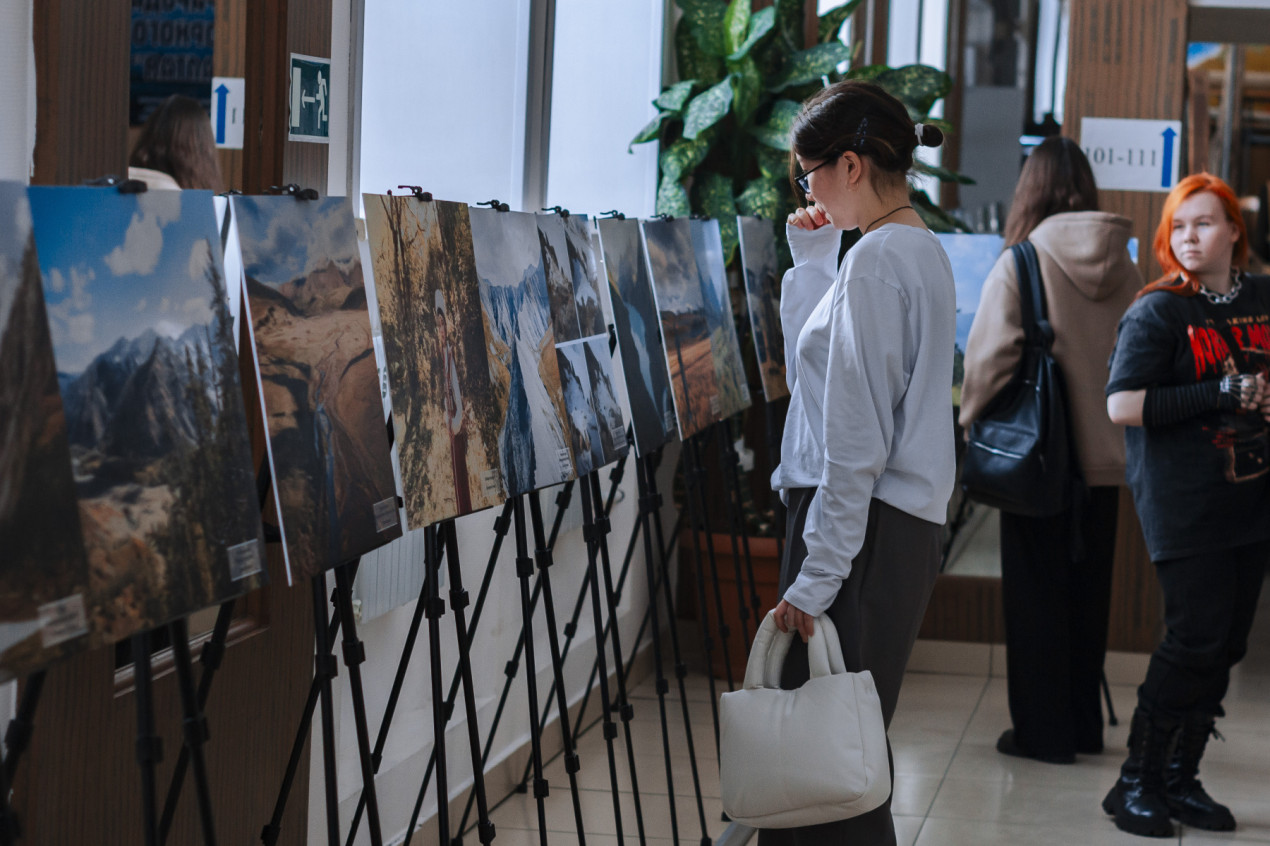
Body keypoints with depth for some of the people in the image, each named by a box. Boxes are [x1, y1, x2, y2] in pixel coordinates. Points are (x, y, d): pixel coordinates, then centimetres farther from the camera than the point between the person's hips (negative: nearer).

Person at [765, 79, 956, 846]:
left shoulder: (876, 261, -14)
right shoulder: (922, 252, 16)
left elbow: (857, 442, -18)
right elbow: (815, 359, 28)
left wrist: (813, 579, -18)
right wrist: (813, 257, 20)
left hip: (863, 524, -10)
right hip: (906, 523, 10)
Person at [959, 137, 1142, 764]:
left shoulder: (1019, 265, -13)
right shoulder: (1122, 268, 0)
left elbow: (988, 359, -14)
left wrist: (972, 423, 0)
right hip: (1104, 454, 5)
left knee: (1036, 593, 6)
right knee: (1087, 589, 15)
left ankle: (1043, 731, 10)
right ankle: (1084, 725, 24)